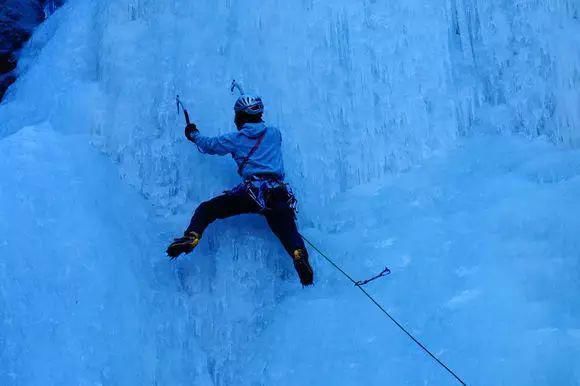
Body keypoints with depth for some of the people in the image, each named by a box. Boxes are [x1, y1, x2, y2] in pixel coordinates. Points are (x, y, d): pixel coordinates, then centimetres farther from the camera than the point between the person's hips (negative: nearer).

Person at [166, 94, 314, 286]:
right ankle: (299, 255, -38)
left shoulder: (236, 138, 12)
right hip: (279, 194, 3)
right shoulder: (275, 133, 18)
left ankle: (191, 237, -20)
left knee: (207, 208, 6)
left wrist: (193, 134, 48)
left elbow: (210, 145, 27)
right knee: (287, 231, -5)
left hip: (251, 191, -3)